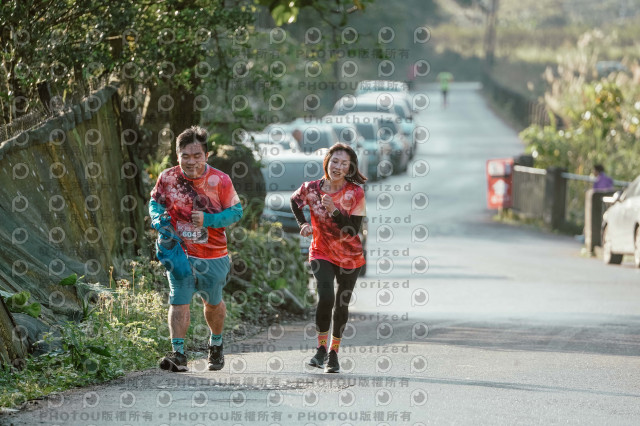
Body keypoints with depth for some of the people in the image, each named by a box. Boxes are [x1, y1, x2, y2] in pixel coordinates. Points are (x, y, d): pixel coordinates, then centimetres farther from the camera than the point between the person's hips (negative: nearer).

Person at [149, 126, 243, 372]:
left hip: (214, 256, 0)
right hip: (179, 252, 0)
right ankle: (178, 354, -14)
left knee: (213, 303, 17)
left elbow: (236, 211, -4)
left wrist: (208, 219, -18)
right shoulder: (167, 178, -7)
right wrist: (158, 218, -10)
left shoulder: (220, 181, -11)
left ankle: (216, 345, 41)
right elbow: (155, 202, 11)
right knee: (178, 302, -14)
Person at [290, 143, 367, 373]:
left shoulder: (355, 193, -13)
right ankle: (321, 348, -5)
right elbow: (295, 201, 15)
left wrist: (334, 210, -28)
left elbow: (353, 229, -18)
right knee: (326, 297, -20)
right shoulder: (312, 188, -9)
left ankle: (334, 353, 23)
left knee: (342, 304, 8)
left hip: (350, 257, 0)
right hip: (321, 253, 0)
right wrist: (303, 223, 3)